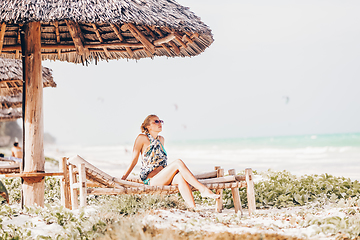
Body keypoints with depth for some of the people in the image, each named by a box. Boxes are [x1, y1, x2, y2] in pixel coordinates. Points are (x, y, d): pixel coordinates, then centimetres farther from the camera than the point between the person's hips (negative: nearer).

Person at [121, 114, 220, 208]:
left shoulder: (161, 139, 20)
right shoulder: (142, 138, 0)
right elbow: (134, 160, 1)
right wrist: (122, 179, -2)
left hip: (163, 177, 6)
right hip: (151, 179, -6)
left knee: (180, 177, -31)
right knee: (178, 162, -27)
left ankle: (193, 208, -46)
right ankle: (203, 189, -34)